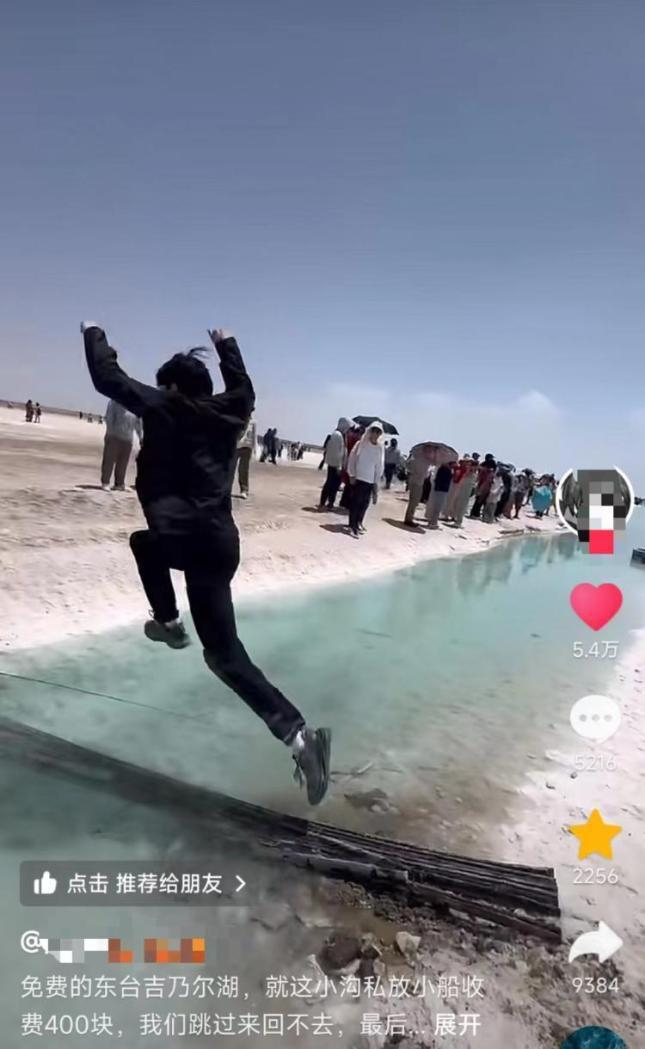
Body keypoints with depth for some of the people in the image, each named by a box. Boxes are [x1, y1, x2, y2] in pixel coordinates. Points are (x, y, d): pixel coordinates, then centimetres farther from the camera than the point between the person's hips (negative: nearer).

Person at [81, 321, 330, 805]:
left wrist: (94, 335, 24)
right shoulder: (229, 412, 14)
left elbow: (110, 379, 6)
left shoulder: (163, 408, 0)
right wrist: (227, 345, 50)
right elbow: (243, 386, 35)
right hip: (221, 540, 7)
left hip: (188, 539, -7)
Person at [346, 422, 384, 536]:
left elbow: (379, 465, 8)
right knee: (355, 502, -3)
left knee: (365, 502, 8)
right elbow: (352, 458, -5)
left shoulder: (380, 448, 5)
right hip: (358, 477, -4)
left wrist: (376, 482, 7)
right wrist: (352, 475, -9)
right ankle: (353, 526, 1)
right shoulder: (361, 443, -6)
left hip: (370, 480, 4)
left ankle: (358, 523, 25)